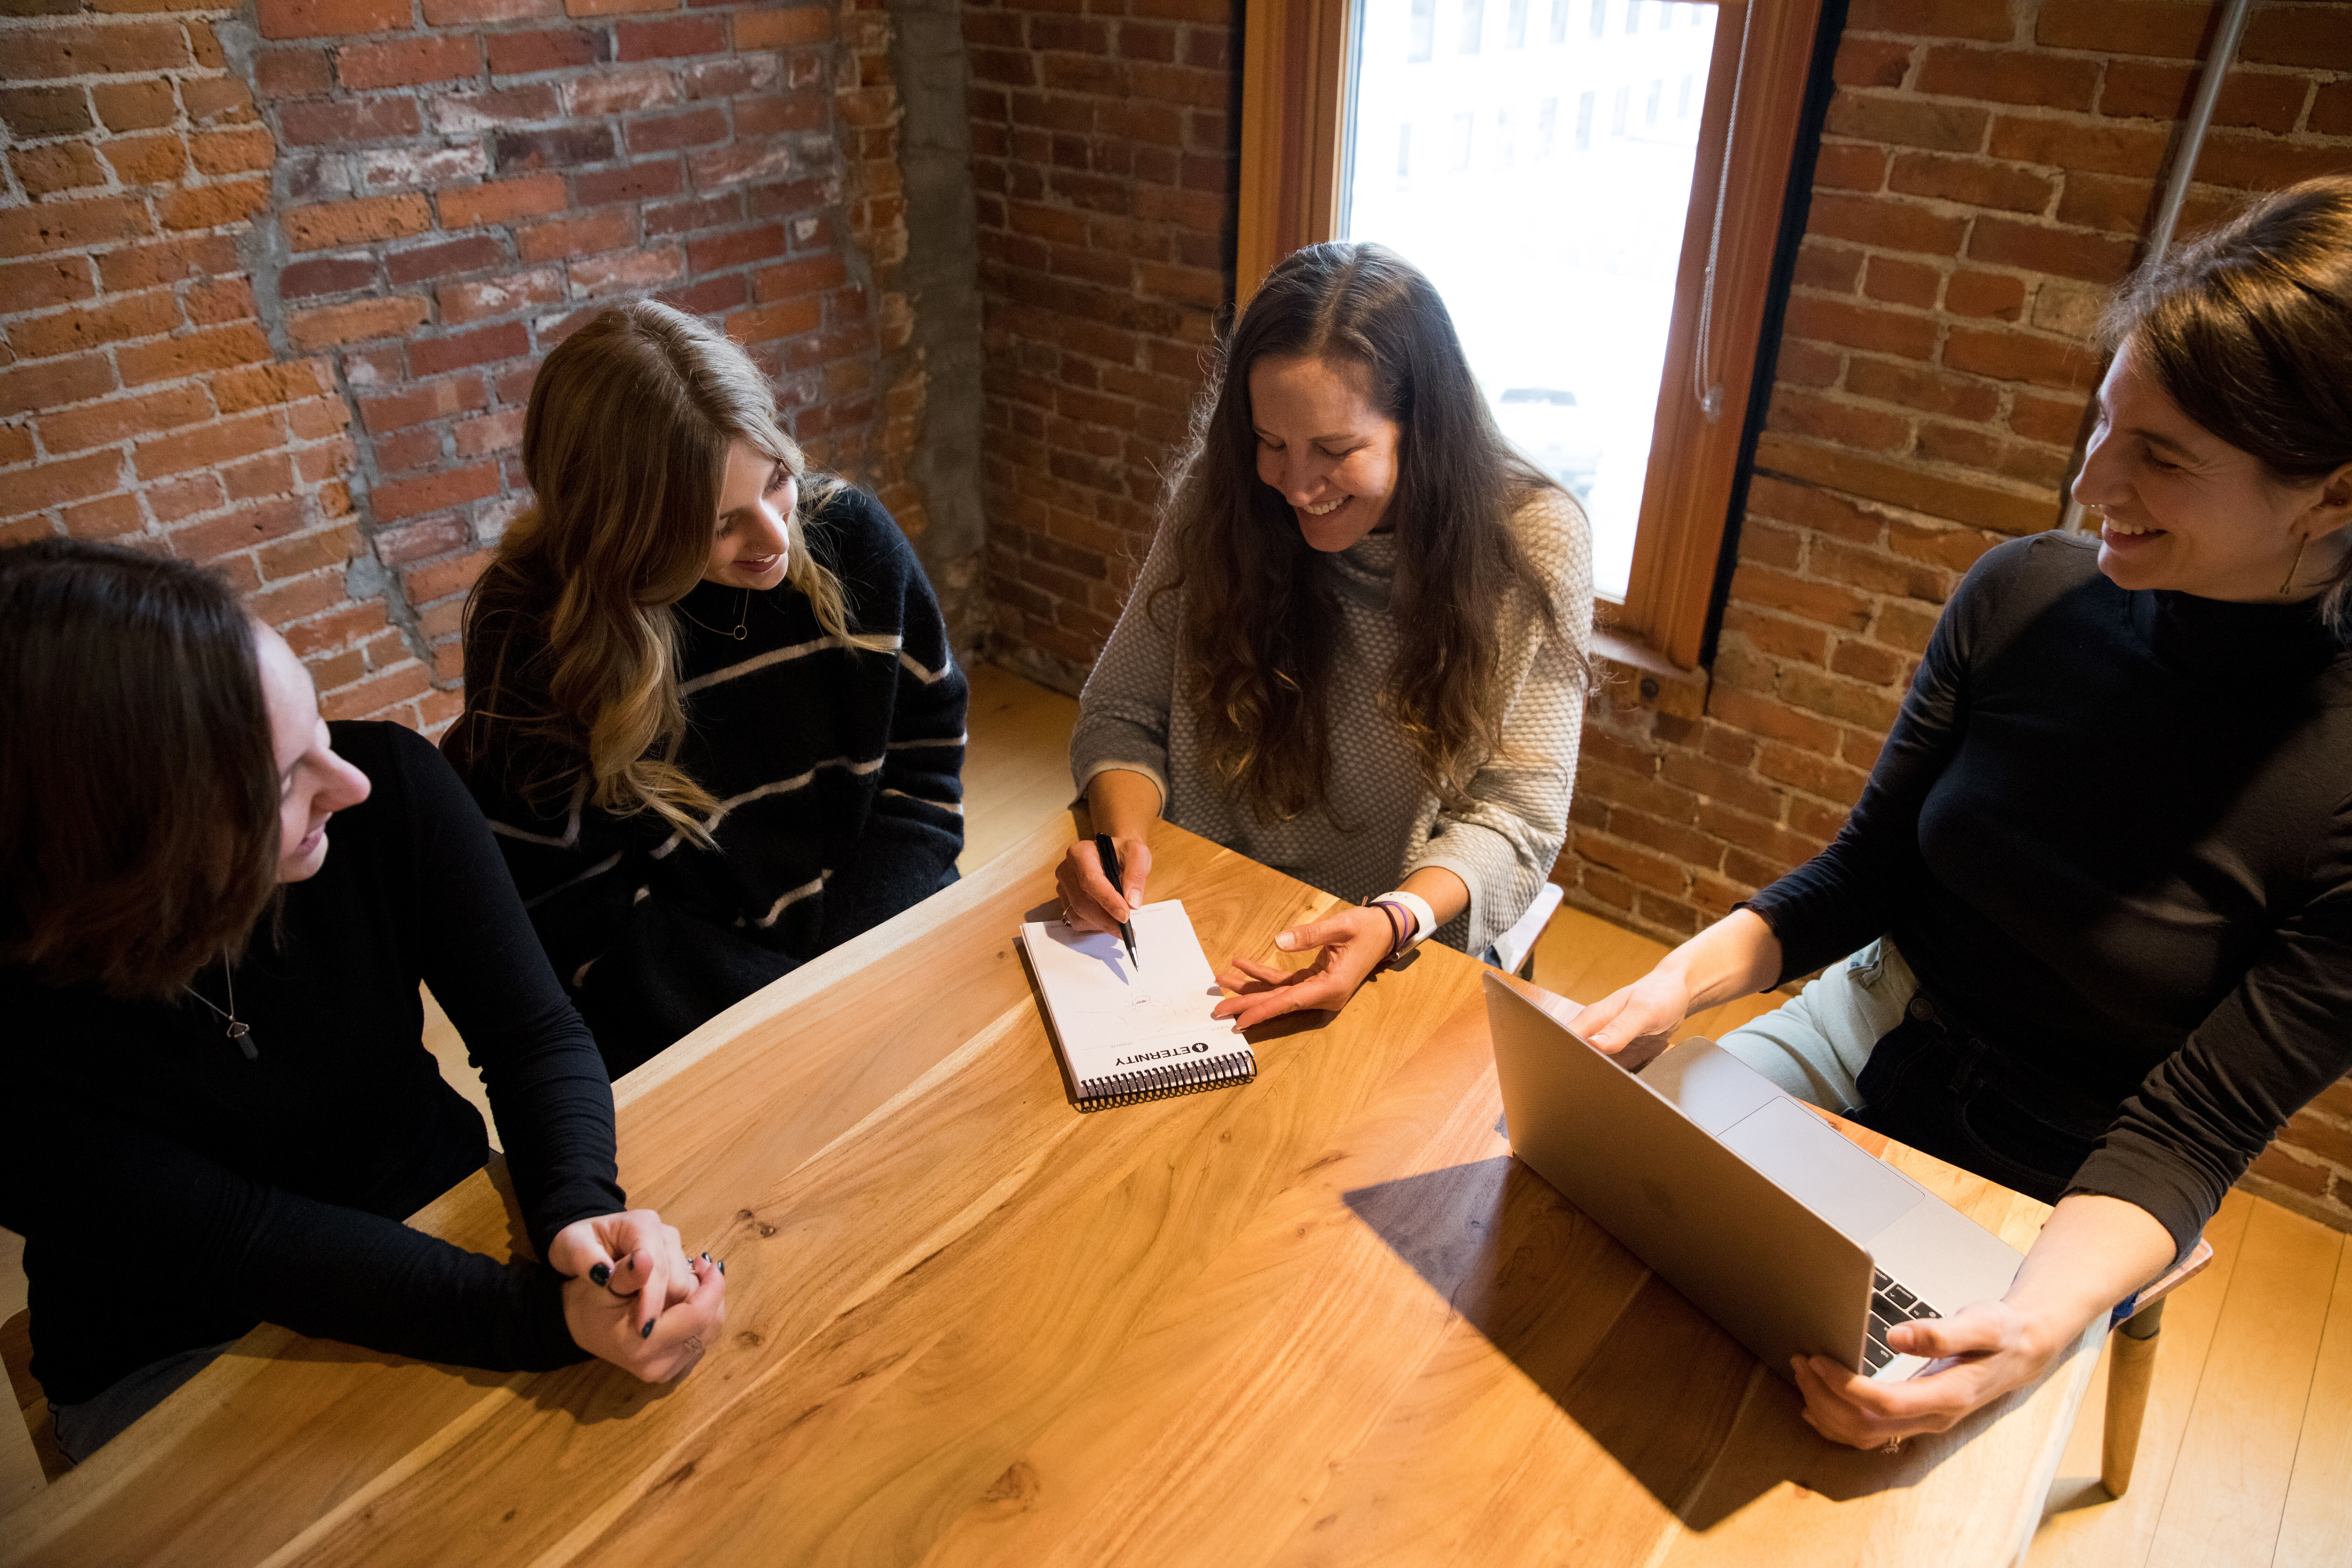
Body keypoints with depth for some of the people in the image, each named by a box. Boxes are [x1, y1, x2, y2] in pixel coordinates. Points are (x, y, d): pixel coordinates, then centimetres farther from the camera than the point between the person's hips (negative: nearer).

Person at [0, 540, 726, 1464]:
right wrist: (547, 1315, -40)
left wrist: (582, 1211, -33)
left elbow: (533, 1034, -14)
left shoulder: (393, 790, -20)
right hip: (177, 1370, -1)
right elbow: (233, 1241, -28)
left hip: (435, 1230, 2)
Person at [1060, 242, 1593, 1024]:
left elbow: (1516, 811, -10)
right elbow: (1123, 714, 1)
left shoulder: (1533, 543, -11)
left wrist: (1395, 921, -29)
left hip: (1406, 961, -1)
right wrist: (1122, 834, -20)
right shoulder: (1220, 503, -6)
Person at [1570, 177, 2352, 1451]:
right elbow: (1864, 870, -1)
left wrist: (2038, 1323, -36)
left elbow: (2190, 1135, -18)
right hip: (1872, 1041, 4)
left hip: (2055, 1210, -3)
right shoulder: (2023, 597, -10)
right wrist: (1682, 979, -18)